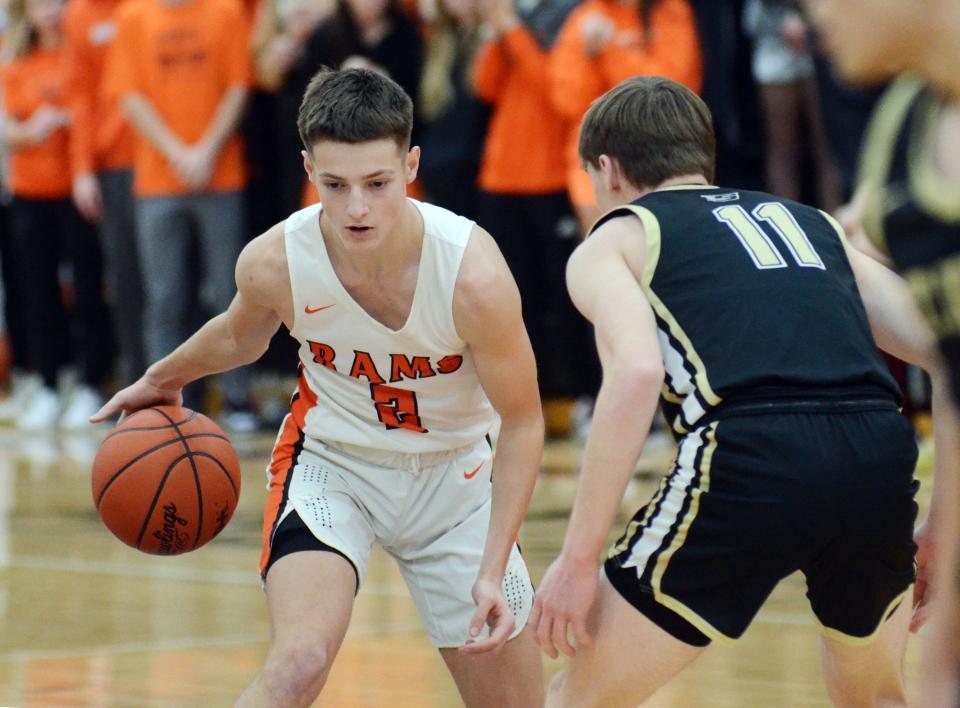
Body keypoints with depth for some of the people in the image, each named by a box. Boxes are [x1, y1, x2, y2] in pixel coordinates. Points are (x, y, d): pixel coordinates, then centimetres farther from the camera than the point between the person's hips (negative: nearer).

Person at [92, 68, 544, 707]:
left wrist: (493, 571, -21)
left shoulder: (474, 273, -29)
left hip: (452, 470, 1)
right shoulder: (273, 262, -22)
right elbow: (241, 335, 5)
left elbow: (523, 424, -15)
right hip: (331, 460, -1)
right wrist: (162, 381, 24)